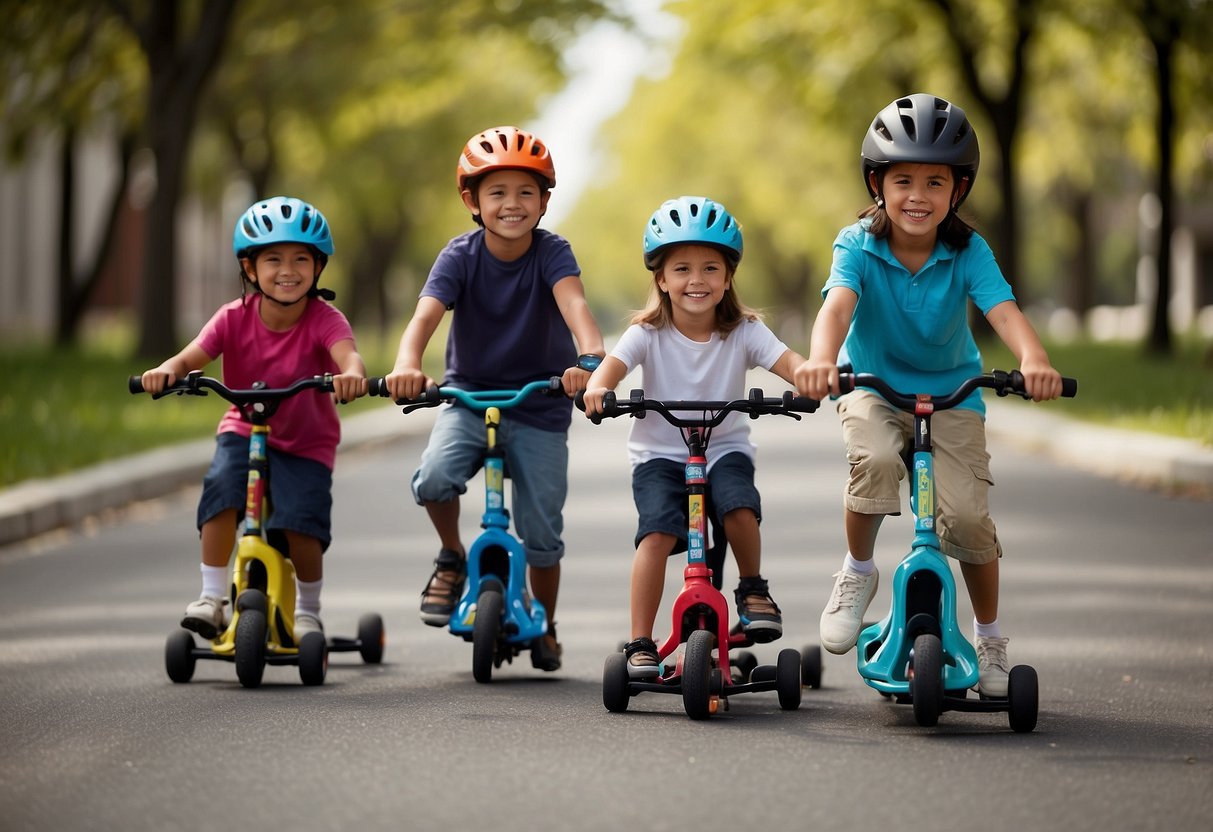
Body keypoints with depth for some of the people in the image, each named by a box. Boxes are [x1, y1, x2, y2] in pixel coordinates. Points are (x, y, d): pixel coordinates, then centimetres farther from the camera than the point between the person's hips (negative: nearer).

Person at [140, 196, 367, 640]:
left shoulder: (324, 319, -18)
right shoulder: (235, 318, -12)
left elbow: (348, 355, -38)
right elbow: (192, 356, -24)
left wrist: (352, 375, -64)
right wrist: (167, 371, -49)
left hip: (306, 444, -1)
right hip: (244, 430, 2)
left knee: (301, 524, -20)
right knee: (221, 486, -28)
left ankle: (308, 611, 9)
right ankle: (212, 597, -16)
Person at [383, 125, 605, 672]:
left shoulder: (551, 253, -14)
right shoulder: (460, 257, -12)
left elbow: (573, 303, -33)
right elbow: (426, 313, -28)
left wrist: (590, 357, -54)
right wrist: (406, 365, -50)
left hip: (540, 403, 0)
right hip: (469, 395, 0)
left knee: (542, 529, -1)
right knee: (435, 477, -28)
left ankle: (544, 624, 26)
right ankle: (452, 560, 2)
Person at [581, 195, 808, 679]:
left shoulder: (743, 332, -4)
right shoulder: (648, 333, -5)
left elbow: (786, 361, -18)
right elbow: (614, 363, -22)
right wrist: (597, 388, -46)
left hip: (724, 449, 0)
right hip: (659, 455, 0)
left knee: (741, 509, -29)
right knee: (657, 532, -23)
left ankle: (753, 590, 1)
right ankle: (640, 644, -17)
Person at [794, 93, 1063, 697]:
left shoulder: (968, 252, -14)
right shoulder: (858, 245, -17)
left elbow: (1004, 312, -29)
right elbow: (837, 306, -34)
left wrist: (1034, 361, -51)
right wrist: (821, 359, -57)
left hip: (951, 393, 1)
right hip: (873, 387, -1)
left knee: (966, 512, -15)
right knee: (875, 457, -34)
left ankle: (988, 636, 11)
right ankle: (857, 573, -5)